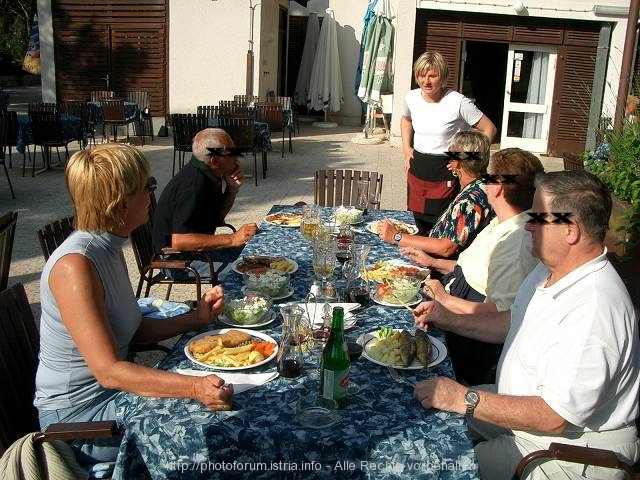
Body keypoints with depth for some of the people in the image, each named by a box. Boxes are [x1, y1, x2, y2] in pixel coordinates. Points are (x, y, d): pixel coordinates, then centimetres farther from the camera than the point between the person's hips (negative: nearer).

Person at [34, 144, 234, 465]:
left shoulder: (108, 248, 3)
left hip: (112, 389, 9)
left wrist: (195, 318, -1)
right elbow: (108, 371, -29)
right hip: (77, 414, -9)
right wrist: (194, 387, -38)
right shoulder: (75, 264, -26)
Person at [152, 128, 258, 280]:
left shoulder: (207, 176, 3)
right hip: (177, 260, -10)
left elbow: (217, 218, 13)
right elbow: (178, 241, -34)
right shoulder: (194, 186, -27)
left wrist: (232, 189, -4)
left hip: (195, 244, 10)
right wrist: (232, 239, -34)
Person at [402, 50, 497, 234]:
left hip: (445, 172, -5)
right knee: (419, 222, 13)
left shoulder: (458, 102, -16)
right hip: (417, 169, 5)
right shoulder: (411, 97, 0)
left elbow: (489, 129, -7)